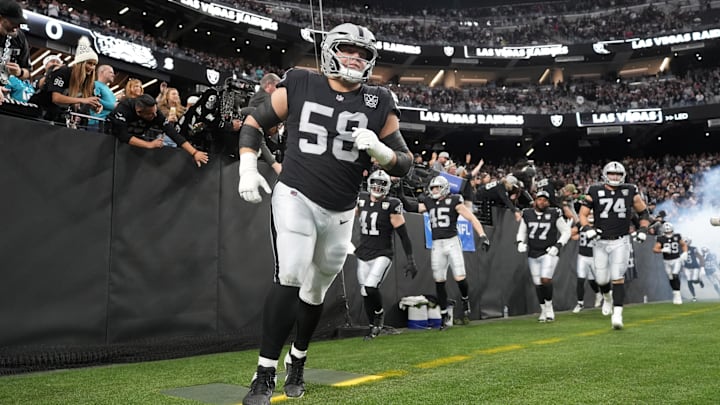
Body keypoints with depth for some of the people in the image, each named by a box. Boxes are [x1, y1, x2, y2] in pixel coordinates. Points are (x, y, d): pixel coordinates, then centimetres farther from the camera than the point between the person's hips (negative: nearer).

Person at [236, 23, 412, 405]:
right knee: (289, 277, -19)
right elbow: (254, 122, 9)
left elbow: (404, 164, 1)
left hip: (339, 213, 3)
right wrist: (247, 168, -3)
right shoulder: (299, 86, -2)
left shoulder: (379, 104, 1)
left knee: (315, 290, 15)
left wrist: (379, 150, -19)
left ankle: (297, 361, 38)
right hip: (295, 197, -3)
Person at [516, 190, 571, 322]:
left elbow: (566, 231, 2)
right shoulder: (527, 214, 3)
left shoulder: (554, 214, -6)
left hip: (548, 253, -3)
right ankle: (543, 310, 23)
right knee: (538, 283, 6)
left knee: (545, 280, -17)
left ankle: (549, 307, 4)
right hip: (533, 254, 4)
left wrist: (558, 246, -9)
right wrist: (520, 242, -3)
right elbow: (522, 232, 16)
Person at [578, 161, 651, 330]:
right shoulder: (595, 192, -3)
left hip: (620, 242, -1)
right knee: (601, 279, 9)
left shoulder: (630, 192, 0)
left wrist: (643, 230, 0)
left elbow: (644, 212, 13)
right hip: (600, 242, 1)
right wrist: (588, 228, -17)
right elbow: (583, 214, 1)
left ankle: (617, 314, -8)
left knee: (618, 278, -10)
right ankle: (607, 297, 42)